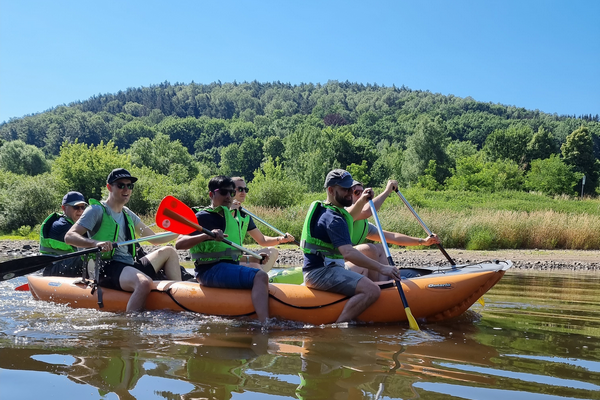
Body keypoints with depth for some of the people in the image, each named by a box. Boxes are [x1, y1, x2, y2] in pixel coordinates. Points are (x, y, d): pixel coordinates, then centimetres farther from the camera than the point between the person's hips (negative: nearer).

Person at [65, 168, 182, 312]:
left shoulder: (128, 215, 21)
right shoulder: (97, 210, -2)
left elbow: (154, 239, 25)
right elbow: (69, 237, -14)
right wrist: (95, 243, -32)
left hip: (131, 266, 9)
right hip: (108, 268, -9)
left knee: (169, 251, 11)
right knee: (144, 283, -36)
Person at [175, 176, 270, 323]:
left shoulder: (233, 221, 22)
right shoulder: (202, 217, -2)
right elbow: (179, 244, -15)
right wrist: (207, 235, -28)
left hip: (230, 267, 9)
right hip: (211, 270, -9)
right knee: (260, 276, -28)